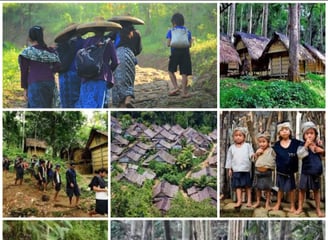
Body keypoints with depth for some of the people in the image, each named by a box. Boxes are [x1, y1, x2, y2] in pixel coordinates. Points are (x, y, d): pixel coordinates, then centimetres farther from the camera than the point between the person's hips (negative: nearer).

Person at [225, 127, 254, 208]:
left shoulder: (247, 145, 2)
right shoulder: (232, 147, 7)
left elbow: (251, 154, -1)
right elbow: (229, 159, 11)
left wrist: (253, 156, -25)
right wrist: (229, 169, 7)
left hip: (246, 170, -1)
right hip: (236, 170, 1)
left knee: (248, 186, 5)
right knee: (238, 186, 1)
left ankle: (249, 200, 13)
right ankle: (239, 201, 4)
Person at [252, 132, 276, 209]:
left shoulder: (271, 150, -8)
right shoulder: (258, 150, 7)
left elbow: (273, 160, -6)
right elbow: (254, 160, 10)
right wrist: (256, 154, -6)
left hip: (267, 172, -4)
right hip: (258, 171, 4)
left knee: (267, 188, 4)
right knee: (258, 187, 13)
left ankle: (267, 203, 13)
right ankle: (258, 202, 26)